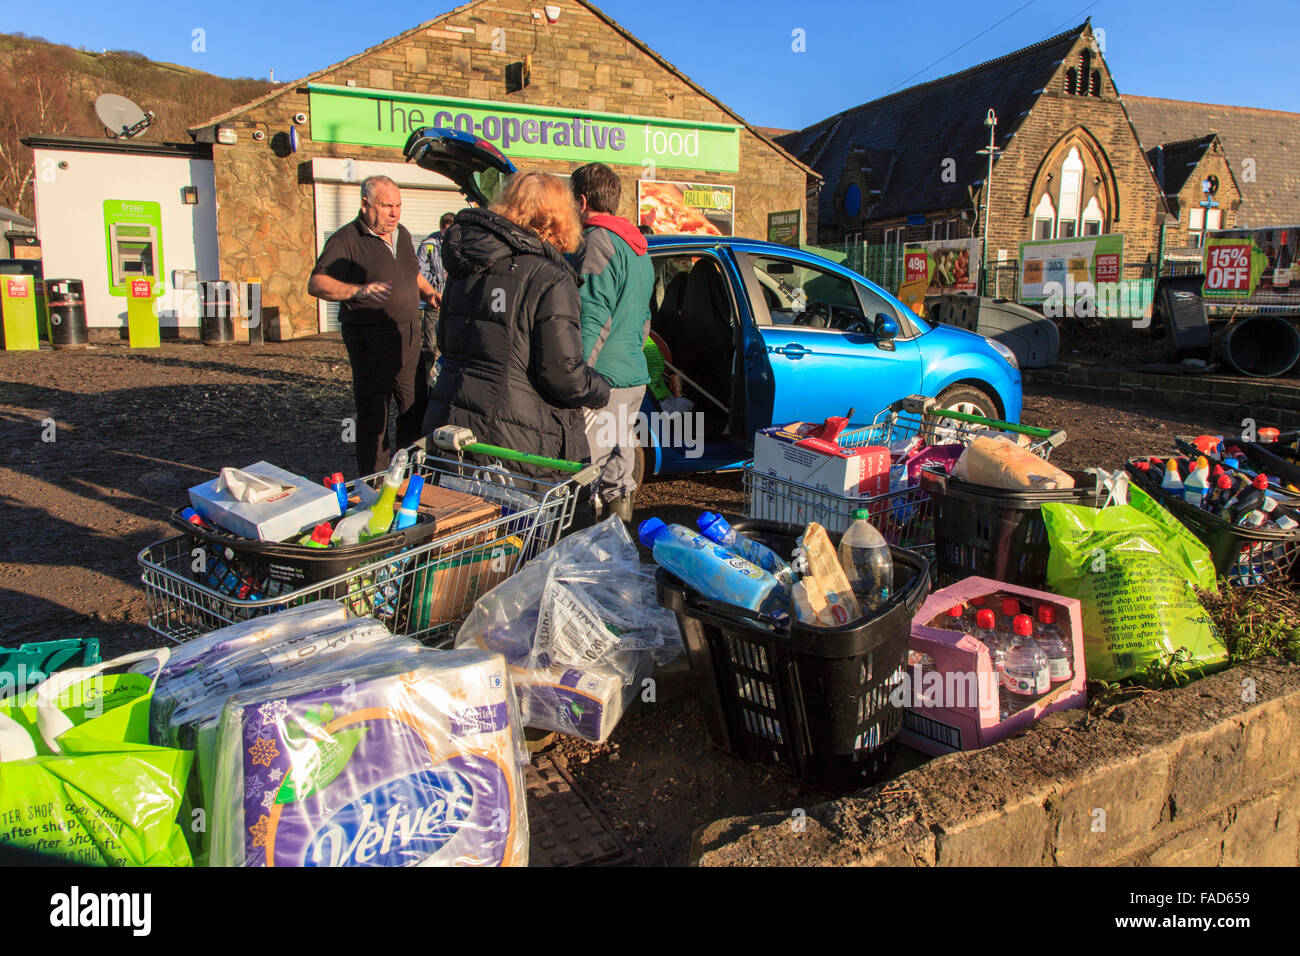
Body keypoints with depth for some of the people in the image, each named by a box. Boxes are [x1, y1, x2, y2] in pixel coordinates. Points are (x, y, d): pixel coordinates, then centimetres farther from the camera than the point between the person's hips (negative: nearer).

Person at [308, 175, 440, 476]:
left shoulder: (402, 234, 14)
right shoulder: (346, 240, -10)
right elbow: (316, 283, -21)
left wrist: (430, 292, 11)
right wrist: (358, 290, -37)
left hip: (408, 335, 7)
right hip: (371, 341, -7)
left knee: (415, 406, 13)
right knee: (373, 414, -1)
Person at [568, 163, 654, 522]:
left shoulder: (599, 241, -10)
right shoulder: (637, 248, 20)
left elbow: (591, 317, -18)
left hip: (601, 379, -10)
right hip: (635, 376, 10)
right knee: (620, 456, 17)